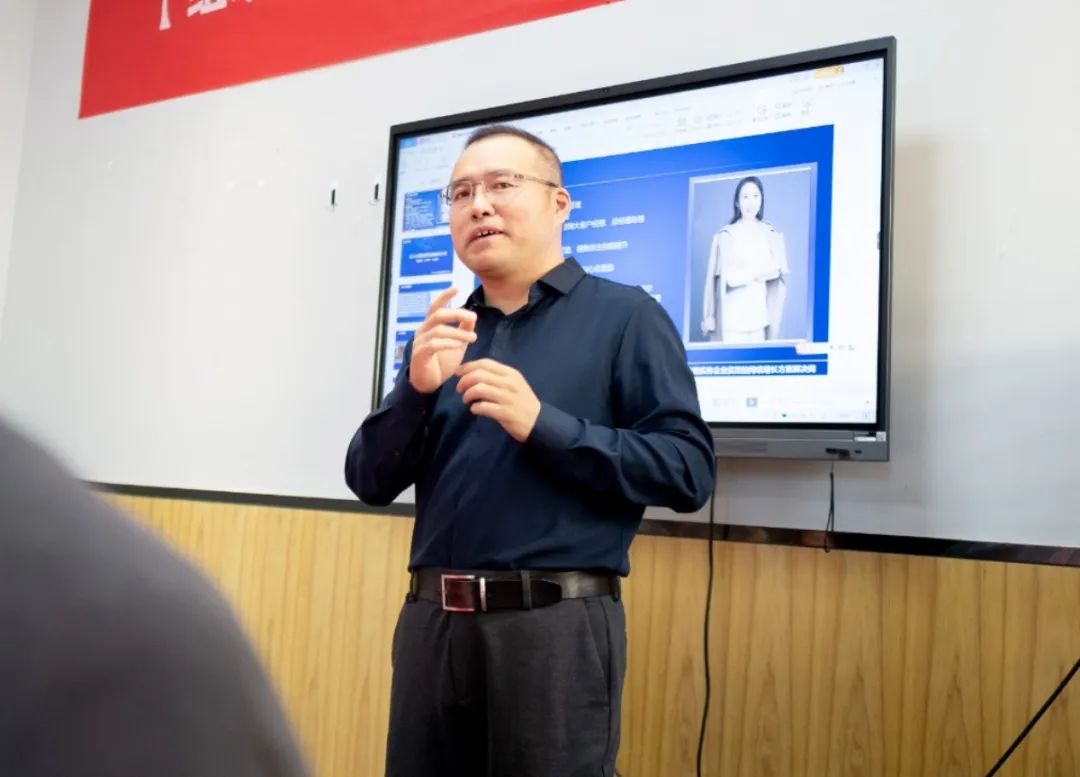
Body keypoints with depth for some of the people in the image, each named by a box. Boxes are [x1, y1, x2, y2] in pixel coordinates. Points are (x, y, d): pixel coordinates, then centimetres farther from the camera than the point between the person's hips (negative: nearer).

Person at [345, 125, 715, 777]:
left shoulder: (625, 316, -2)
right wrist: (417, 389, -10)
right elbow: (370, 483, 8)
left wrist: (542, 425, -18)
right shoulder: (441, 333, 12)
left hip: (556, 622, -4)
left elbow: (689, 472, -10)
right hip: (431, 621, 5)